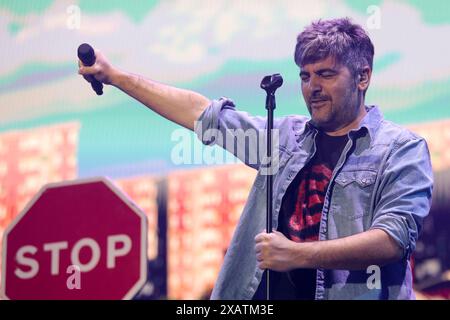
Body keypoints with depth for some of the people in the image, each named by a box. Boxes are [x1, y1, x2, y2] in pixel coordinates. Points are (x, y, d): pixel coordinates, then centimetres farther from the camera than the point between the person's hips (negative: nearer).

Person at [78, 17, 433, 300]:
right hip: (266, 293, 5)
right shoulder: (286, 135, 14)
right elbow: (203, 113, 17)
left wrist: (297, 254, -23)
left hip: (348, 292, -5)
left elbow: (394, 239, -14)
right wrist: (115, 76, 16)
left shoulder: (402, 150, -2)